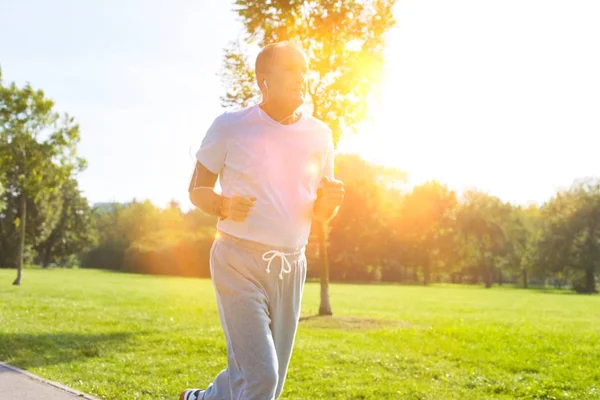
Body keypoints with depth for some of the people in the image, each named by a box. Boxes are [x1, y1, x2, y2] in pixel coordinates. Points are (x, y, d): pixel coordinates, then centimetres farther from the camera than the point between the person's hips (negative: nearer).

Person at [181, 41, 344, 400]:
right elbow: (197, 189, 4)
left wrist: (329, 202, -12)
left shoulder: (319, 135, 5)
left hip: (291, 266, 5)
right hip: (239, 262, -5)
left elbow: (321, 213, 13)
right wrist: (223, 205, -19)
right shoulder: (230, 126, -5)